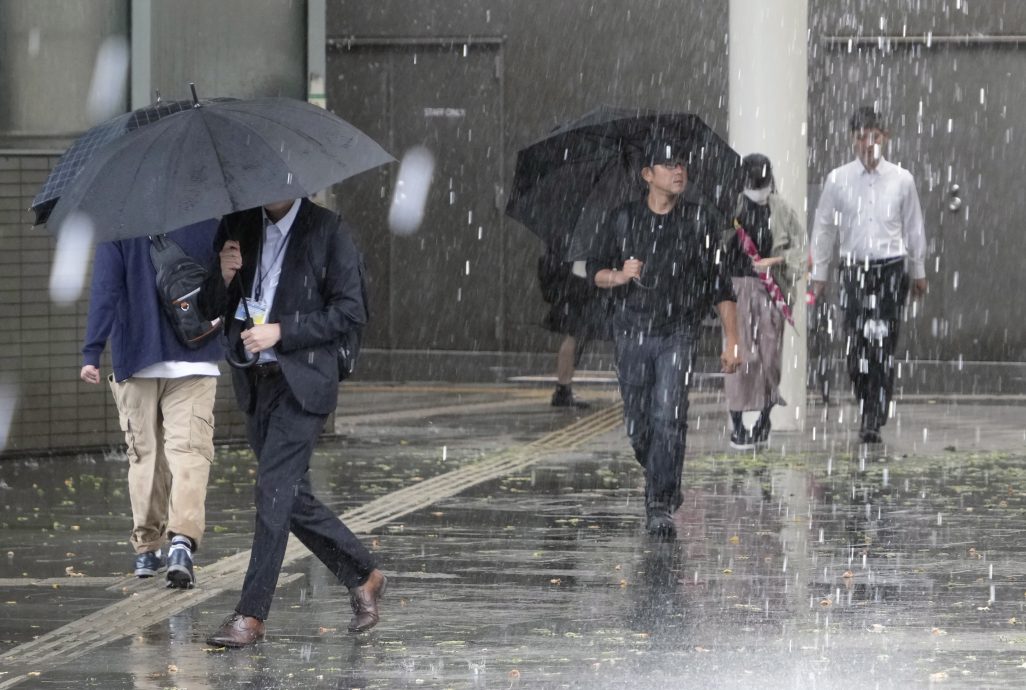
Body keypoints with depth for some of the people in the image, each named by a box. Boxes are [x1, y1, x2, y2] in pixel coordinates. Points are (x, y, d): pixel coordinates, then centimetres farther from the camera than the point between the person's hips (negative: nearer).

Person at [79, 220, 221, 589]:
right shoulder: (208, 222, -1)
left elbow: (105, 290, -9)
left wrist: (92, 352, -11)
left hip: (136, 362, 1)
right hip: (194, 362, -1)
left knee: (144, 455, 13)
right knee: (189, 452, -6)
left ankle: (147, 548, 19)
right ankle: (183, 539, -26)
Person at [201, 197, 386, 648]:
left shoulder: (327, 231, -4)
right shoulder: (238, 227, 10)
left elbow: (350, 311, -8)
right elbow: (212, 310, 14)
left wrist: (281, 332, -16)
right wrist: (226, 277, -8)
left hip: (302, 381, -6)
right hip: (255, 382, 6)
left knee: (274, 492, -12)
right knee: (292, 498, 10)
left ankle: (251, 614, -9)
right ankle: (363, 576, 26)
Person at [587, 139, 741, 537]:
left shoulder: (702, 220, 0)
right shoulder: (624, 219, 4)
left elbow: (721, 284, 2)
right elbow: (595, 272, 10)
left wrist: (731, 340, -2)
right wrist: (619, 276, -14)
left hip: (679, 333, -2)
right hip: (632, 333, 2)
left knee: (668, 418, -17)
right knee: (638, 425, 6)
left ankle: (659, 507, -16)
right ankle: (666, 485, 32)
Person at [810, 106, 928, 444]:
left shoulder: (901, 180, 4)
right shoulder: (838, 180, 3)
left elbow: (914, 227, 13)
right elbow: (824, 227, 10)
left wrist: (918, 272, 17)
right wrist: (819, 274, 11)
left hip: (891, 268, -1)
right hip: (854, 269, 1)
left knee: (883, 349, -7)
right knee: (857, 348, 0)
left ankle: (874, 421, -8)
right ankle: (868, 410, 21)